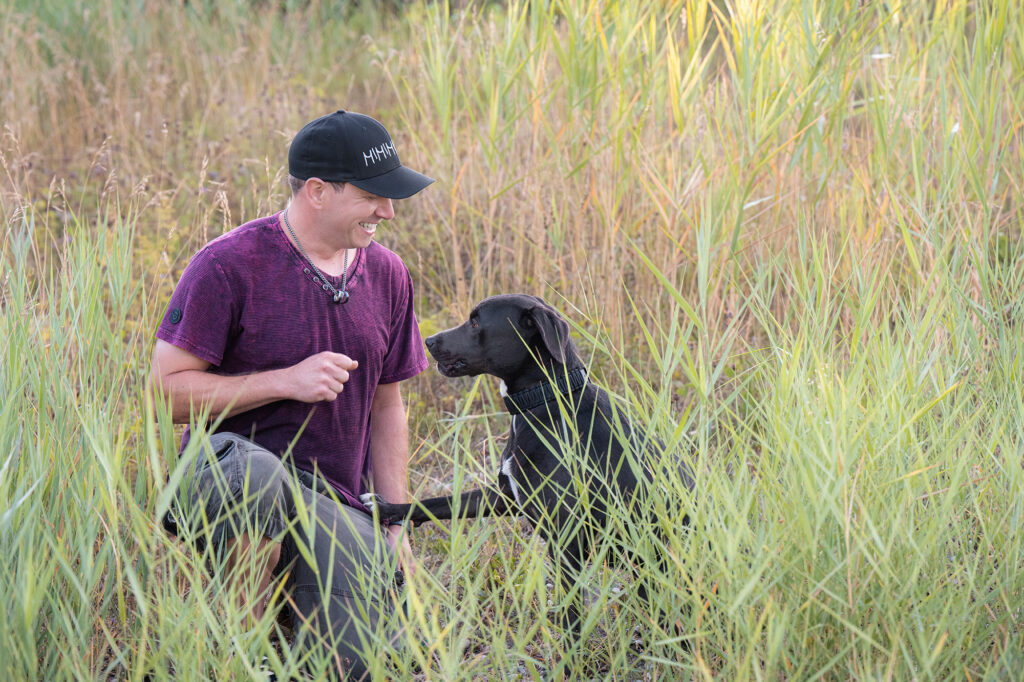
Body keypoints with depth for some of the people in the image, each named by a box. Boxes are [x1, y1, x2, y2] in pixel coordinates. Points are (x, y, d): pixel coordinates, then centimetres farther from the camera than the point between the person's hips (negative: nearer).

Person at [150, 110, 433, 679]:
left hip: (337, 506, 4)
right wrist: (285, 381, -19)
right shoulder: (228, 266, -10)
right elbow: (169, 391, -11)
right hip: (225, 476, -4)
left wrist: (395, 528, 10)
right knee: (255, 472, -42)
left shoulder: (388, 275, 9)